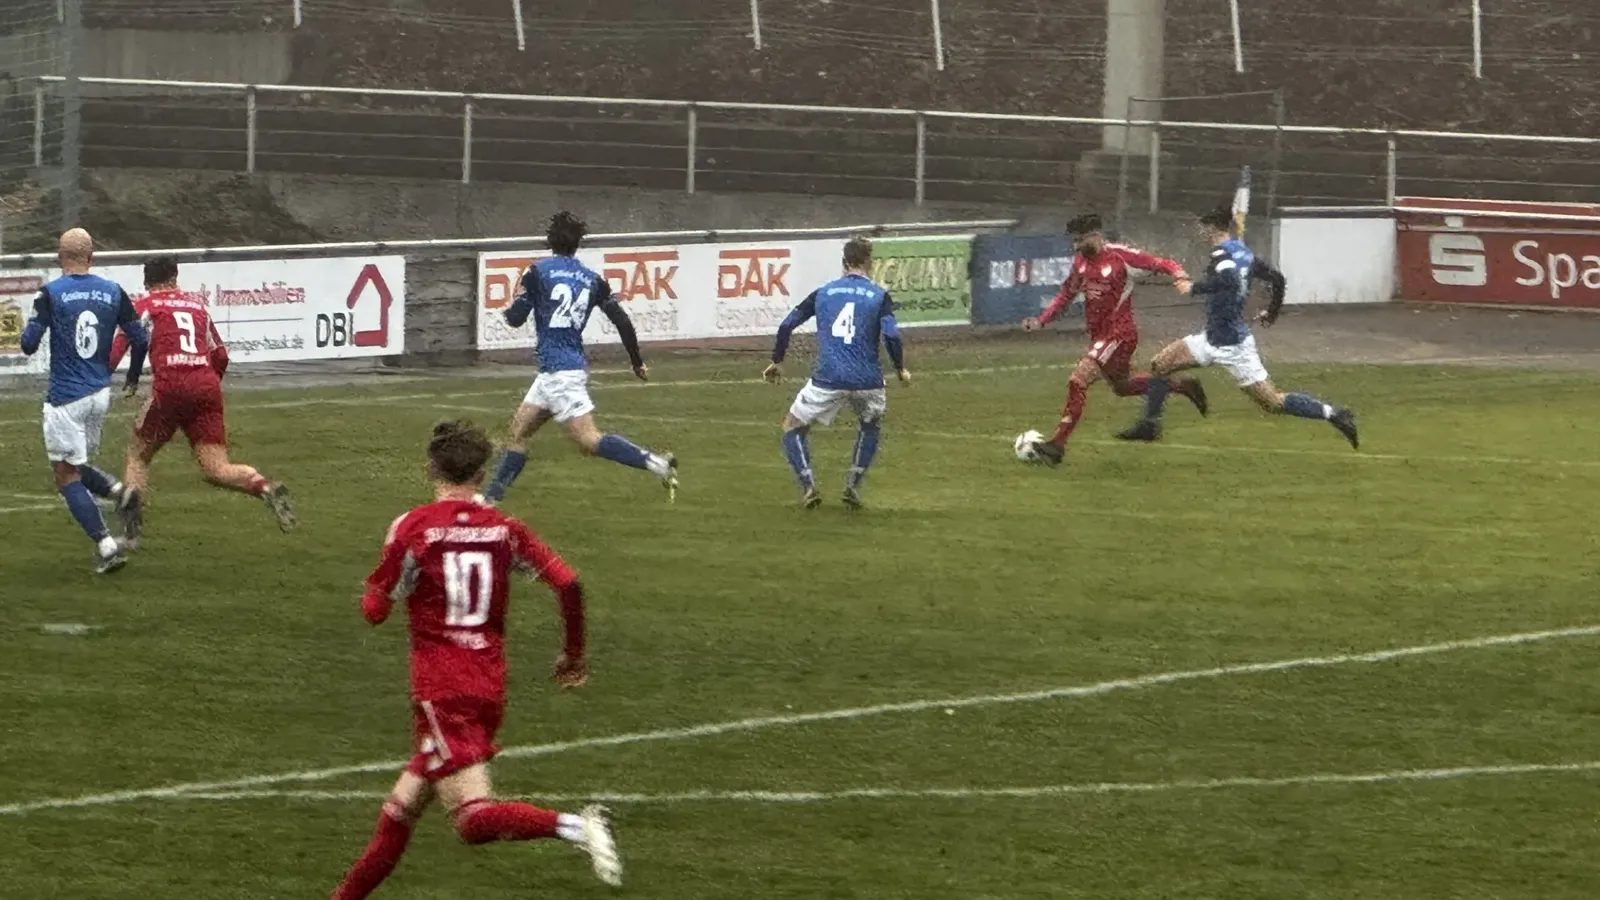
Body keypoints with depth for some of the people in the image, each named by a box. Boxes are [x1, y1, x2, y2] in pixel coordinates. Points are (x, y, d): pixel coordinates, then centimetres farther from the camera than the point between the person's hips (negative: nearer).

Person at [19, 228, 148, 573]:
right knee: (77, 464, 22)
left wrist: (29, 326, 13)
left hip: (66, 398, -5)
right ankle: (119, 490, -5)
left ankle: (106, 545, -9)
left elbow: (29, 344, -11)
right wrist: (133, 376, 23)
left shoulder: (51, 294, -9)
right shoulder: (113, 292, 2)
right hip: (100, 395, 5)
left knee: (66, 475, 1)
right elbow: (141, 339, 5)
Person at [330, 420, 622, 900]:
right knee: (403, 804, 17)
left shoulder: (413, 528, -6)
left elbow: (374, 611, -1)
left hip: (440, 691, -6)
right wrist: (573, 654, 13)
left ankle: (573, 826, -37)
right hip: (490, 687, 6)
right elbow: (567, 582, -2)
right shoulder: (502, 528, 6)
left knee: (473, 818, -16)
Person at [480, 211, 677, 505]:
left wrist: (510, 309, 18)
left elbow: (516, 318, -7)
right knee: (518, 431, 16)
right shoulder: (592, 279, 8)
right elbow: (622, 321, 6)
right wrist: (637, 362, 17)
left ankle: (655, 463, -25)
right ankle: (491, 497, 19)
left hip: (559, 371, -8)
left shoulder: (539, 271, -7)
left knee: (588, 439, -14)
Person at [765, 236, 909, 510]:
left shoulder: (823, 292, 12)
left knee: (793, 428, 17)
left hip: (828, 380, 0)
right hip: (867, 381, 0)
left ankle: (808, 486, -2)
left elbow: (787, 325, 10)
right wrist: (901, 369, 7)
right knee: (871, 426, 31)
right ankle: (853, 486, 19)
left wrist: (777, 361, 23)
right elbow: (891, 335, -8)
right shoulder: (879, 295, 4)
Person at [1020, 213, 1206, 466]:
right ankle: (1182, 386, 41)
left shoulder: (1121, 256, -16)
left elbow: (1163, 264, -11)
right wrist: (1040, 321, 9)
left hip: (1119, 334, -9)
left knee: (1078, 380, -19)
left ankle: (1058, 444, -17)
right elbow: (1066, 294, 18)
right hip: (1098, 335, 9)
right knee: (1122, 386, 24)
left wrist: (1181, 277, -31)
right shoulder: (1081, 262, 5)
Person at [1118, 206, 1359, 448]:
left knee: (1274, 403, -6)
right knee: (1159, 364, 8)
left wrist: (1194, 288, -26)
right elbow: (1276, 278, 15)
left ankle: (1332, 414, -1)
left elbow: (1228, 279, -39)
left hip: (1231, 346, -10)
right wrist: (1272, 312, 30)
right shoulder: (1243, 253, 9)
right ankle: (1149, 426, 14)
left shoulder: (1222, 254, -17)